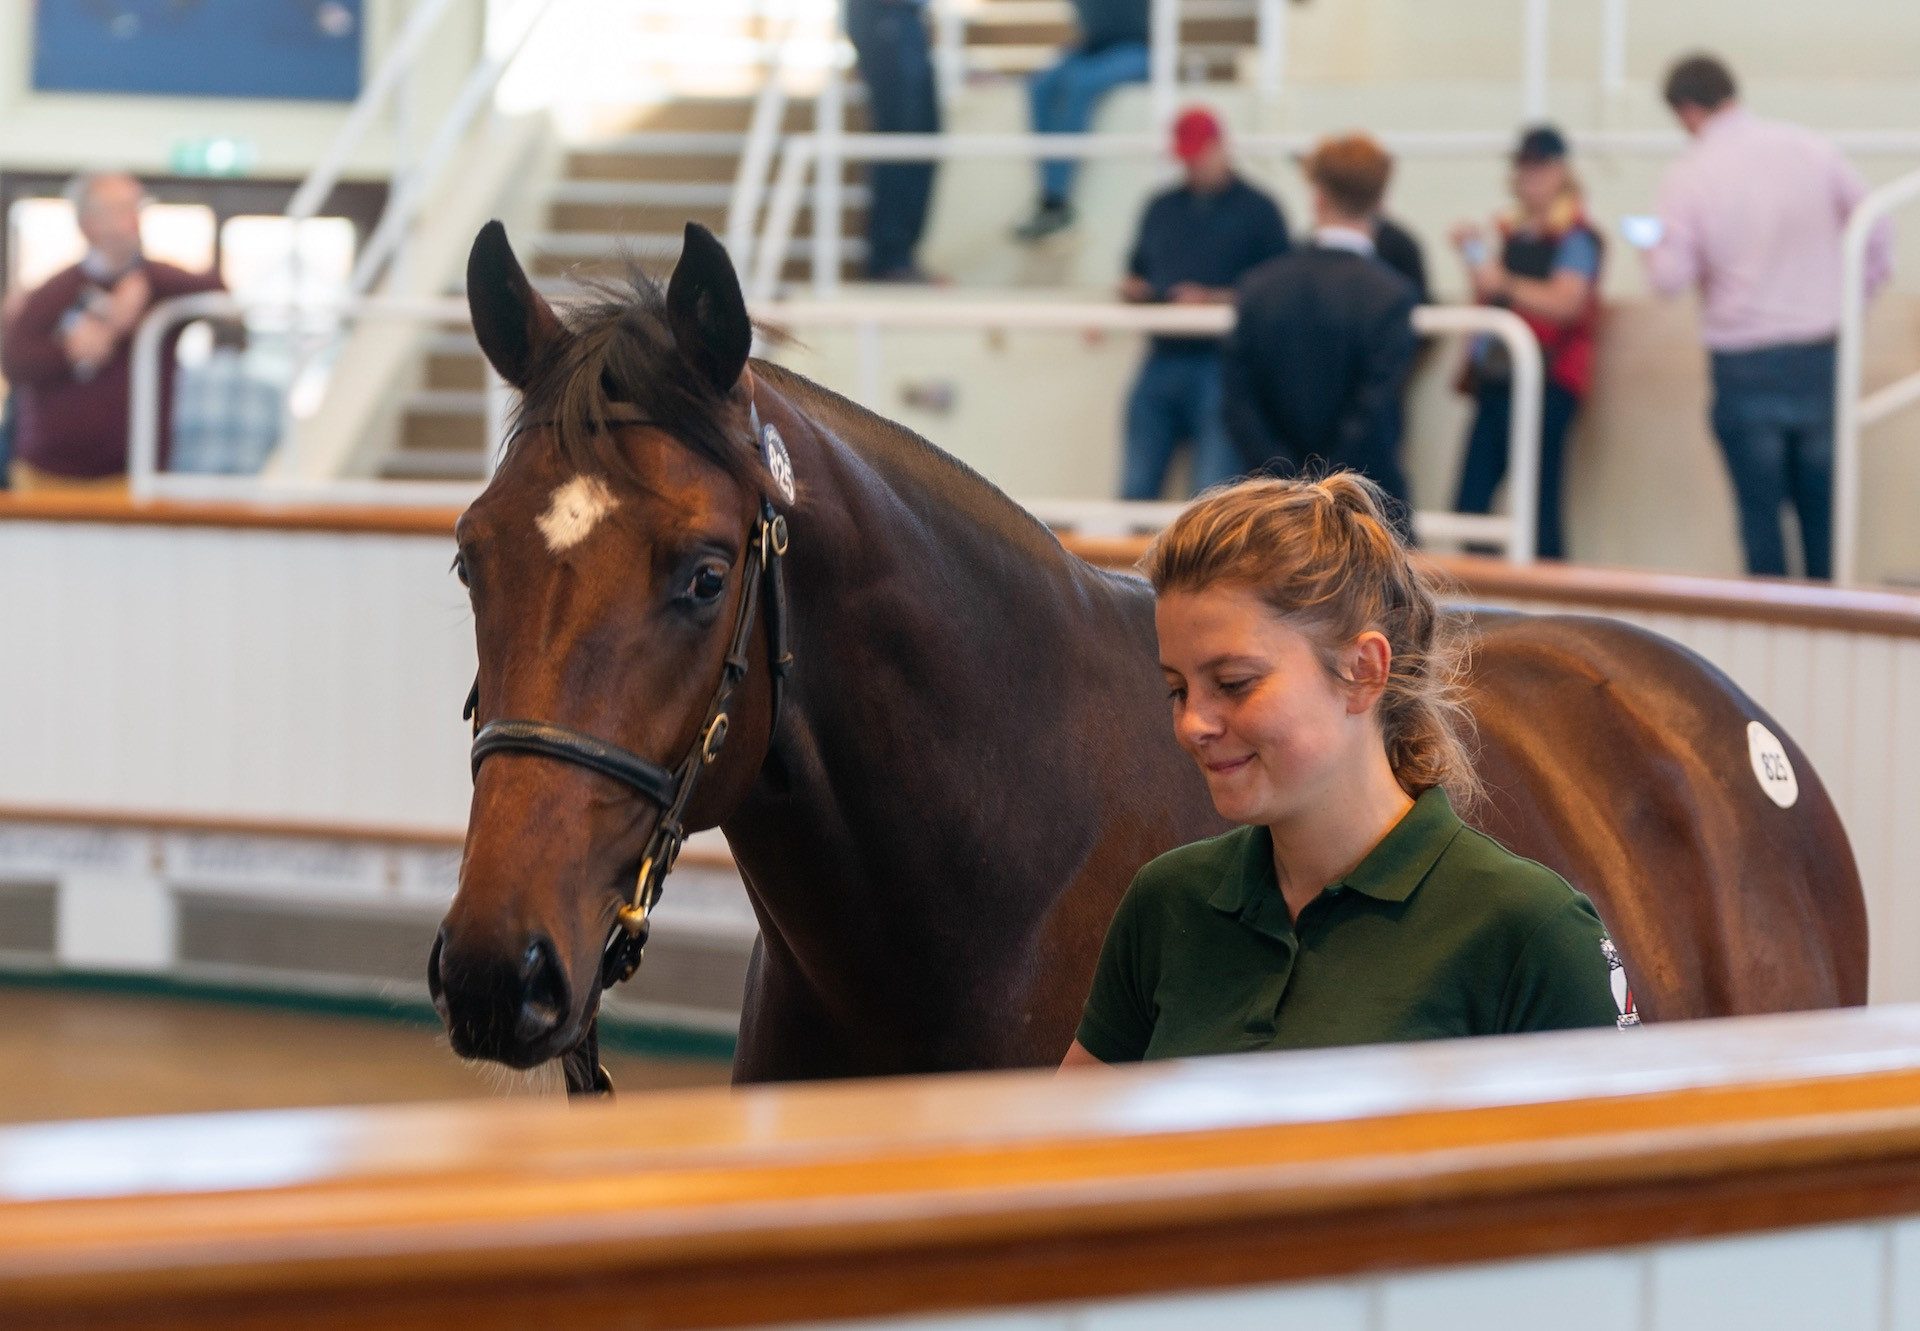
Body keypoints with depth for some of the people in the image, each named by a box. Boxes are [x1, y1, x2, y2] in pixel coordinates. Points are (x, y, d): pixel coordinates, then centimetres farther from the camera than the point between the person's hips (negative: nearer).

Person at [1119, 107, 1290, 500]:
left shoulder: (1257, 210, 4)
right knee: (1136, 488, 1)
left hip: (1221, 362, -5)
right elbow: (1138, 275, 26)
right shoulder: (1161, 209, 20)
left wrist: (1214, 299, -13)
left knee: (1213, 493, -11)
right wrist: (1132, 288, 3)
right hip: (1162, 360, 5)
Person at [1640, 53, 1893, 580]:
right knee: (1822, 506, 12)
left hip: (1744, 363, -3)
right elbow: (1876, 238, 4)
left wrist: (1652, 249, 11)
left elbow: (1671, 279, -10)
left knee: (1760, 511, 6)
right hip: (1821, 355, 3)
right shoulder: (1811, 150, -1)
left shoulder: (1687, 176, -9)